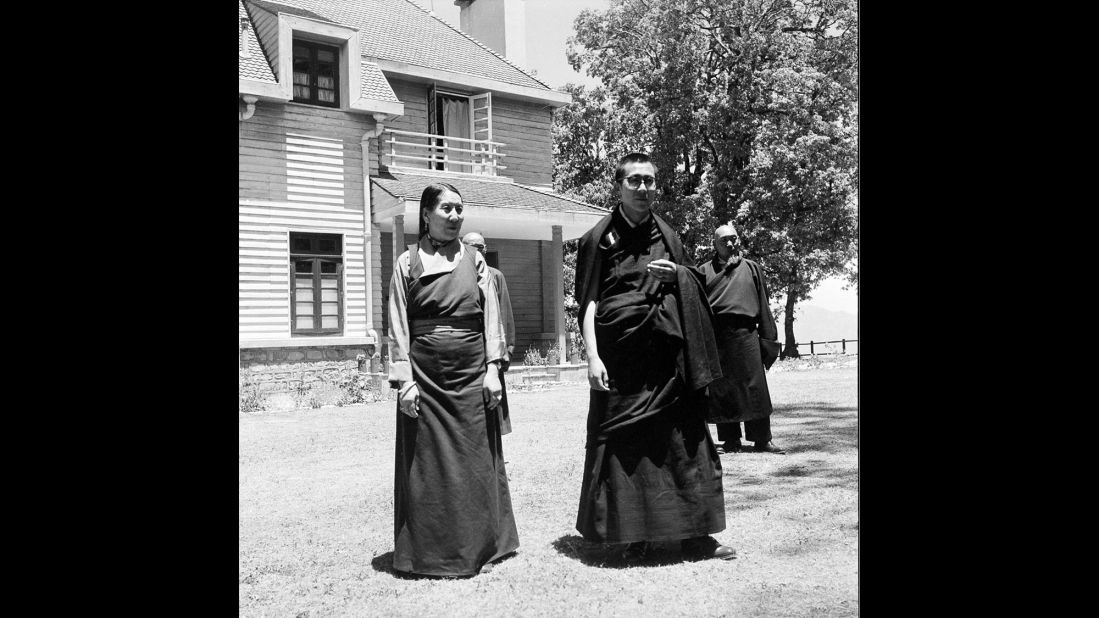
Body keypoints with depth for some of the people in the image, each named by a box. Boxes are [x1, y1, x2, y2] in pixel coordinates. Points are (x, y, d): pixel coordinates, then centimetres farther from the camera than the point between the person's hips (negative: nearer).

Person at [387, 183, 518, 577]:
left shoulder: (474, 261, 9)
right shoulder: (407, 264, 3)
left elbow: (491, 317, 6)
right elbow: (398, 327, 0)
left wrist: (492, 368, -3)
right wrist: (404, 379, -9)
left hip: (471, 374, 2)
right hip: (425, 376, -2)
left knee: (475, 459, 5)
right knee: (427, 462, 2)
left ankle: (477, 548, 17)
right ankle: (429, 552, 13)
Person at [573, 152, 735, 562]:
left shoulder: (667, 237, 13)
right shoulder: (599, 239, 2)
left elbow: (695, 290, 19)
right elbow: (588, 303, -3)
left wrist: (677, 277, -4)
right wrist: (592, 356, -14)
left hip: (667, 357, 3)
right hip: (619, 355, -3)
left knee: (683, 442, 3)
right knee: (624, 446, 0)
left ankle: (694, 535, 11)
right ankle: (631, 536, 12)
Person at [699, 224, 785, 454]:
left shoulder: (751, 268, 14)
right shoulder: (705, 271, 11)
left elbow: (763, 306, 12)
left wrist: (768, 339, 6)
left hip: (745, 333, 0)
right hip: (715, 336, 0)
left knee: (754, 388, -1)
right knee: (721, 390, 3)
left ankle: (762, 439, 6)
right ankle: (730, 440, 12)